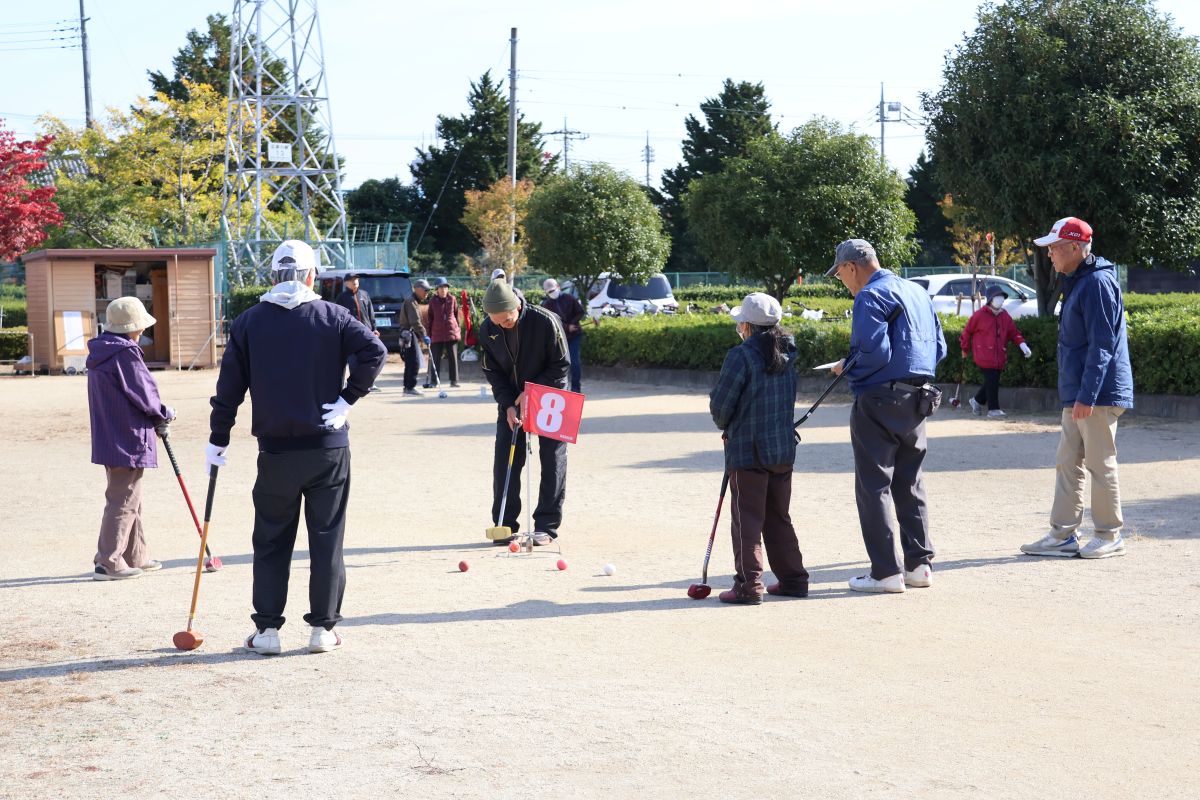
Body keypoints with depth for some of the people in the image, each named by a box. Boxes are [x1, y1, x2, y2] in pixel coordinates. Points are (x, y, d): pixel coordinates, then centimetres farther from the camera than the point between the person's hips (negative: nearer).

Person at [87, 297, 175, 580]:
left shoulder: (100, 354, 12)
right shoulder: (125, 353, -18)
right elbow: (144, 395, -16)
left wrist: (156, 418, 14)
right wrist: (164, 414, 4)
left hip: (109, 438, 10)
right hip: (128, 440, -10)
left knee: (131, 501, 18)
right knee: (123, 501, -4)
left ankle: (136, 557, 26)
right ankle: (108, 562, -2)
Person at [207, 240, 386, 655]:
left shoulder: (248, 322, 2)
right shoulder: (331, 316, 0)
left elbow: (229, 387, 3)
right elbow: (374, 351, -13)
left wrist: (218, 440, 11)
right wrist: (347, 399, -6)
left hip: (275, 449, 1)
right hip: (328, 448, -1)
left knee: (271, 541, 10)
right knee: (326, 538, 7)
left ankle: (267, 629, 11)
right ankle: (323, 628, 10)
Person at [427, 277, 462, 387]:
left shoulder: (452, 299, 4)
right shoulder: (433, 301, 2)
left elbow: (456, 315, 10)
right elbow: (430, 318, 6)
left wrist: (458, 329, 6)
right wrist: (429, 333, 4)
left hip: (451, 331, 1)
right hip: (437, 333, 0)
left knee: (453, 357, 2)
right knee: (436, 357, 2)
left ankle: (454, 380, 8)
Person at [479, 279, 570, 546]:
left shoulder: (546, 322, -22)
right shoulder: (488, 330, -10)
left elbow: (561, 365, -14)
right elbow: (492, 372, -1)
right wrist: (508, 405, -13)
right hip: (511, 401, 3)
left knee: (552, 461, -3)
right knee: (504, 461, -2)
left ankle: (546, 525, 4)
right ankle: (504, 525, 6)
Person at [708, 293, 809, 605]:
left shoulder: (741, 356, -14)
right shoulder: (787, 355, 9)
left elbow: (720, 404, -13)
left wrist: (726, 426, 10)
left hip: (748, 450, -7)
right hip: (783, 450, 7)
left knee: (747, 519, -1)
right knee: (779, 518, 17)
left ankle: (749, 584, -3)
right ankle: (793, 578, 20)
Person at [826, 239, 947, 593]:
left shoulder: (870, 297, -12)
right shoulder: (918, 291, 15)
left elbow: (874, 353, -22)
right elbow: (939, 348, 16)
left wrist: (847, 367, -4)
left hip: (879, 400, -8)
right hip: (918, 399, 8)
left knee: (873, 487, -2)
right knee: (909, 484, 15)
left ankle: (886, 572, -3)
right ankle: (919, 564, 16)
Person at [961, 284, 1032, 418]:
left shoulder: (1005, 317, 11)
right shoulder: (980, 315, -6)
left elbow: (1014, 333, 15)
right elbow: (967, 331, 2)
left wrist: (1022, 345, -2)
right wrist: (965, 350, 8)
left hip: (999, 356, 6)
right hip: (984, 356, -6)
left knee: (993, 382, 10)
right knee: (992, 382, -10)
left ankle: (977, 401, 31)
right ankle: (993, 409, -4)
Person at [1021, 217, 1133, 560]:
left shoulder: (1098, 282, -14)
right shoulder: (1076, 283, 17)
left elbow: (1101, 344, -20)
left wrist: (1087, 395, -23)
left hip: (1098, 396, -10)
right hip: (1076, 396, 10)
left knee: (1100, 464, -2)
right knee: (1067, 464, 10)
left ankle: (1110, 535, 7)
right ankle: (1063, 535, 15)